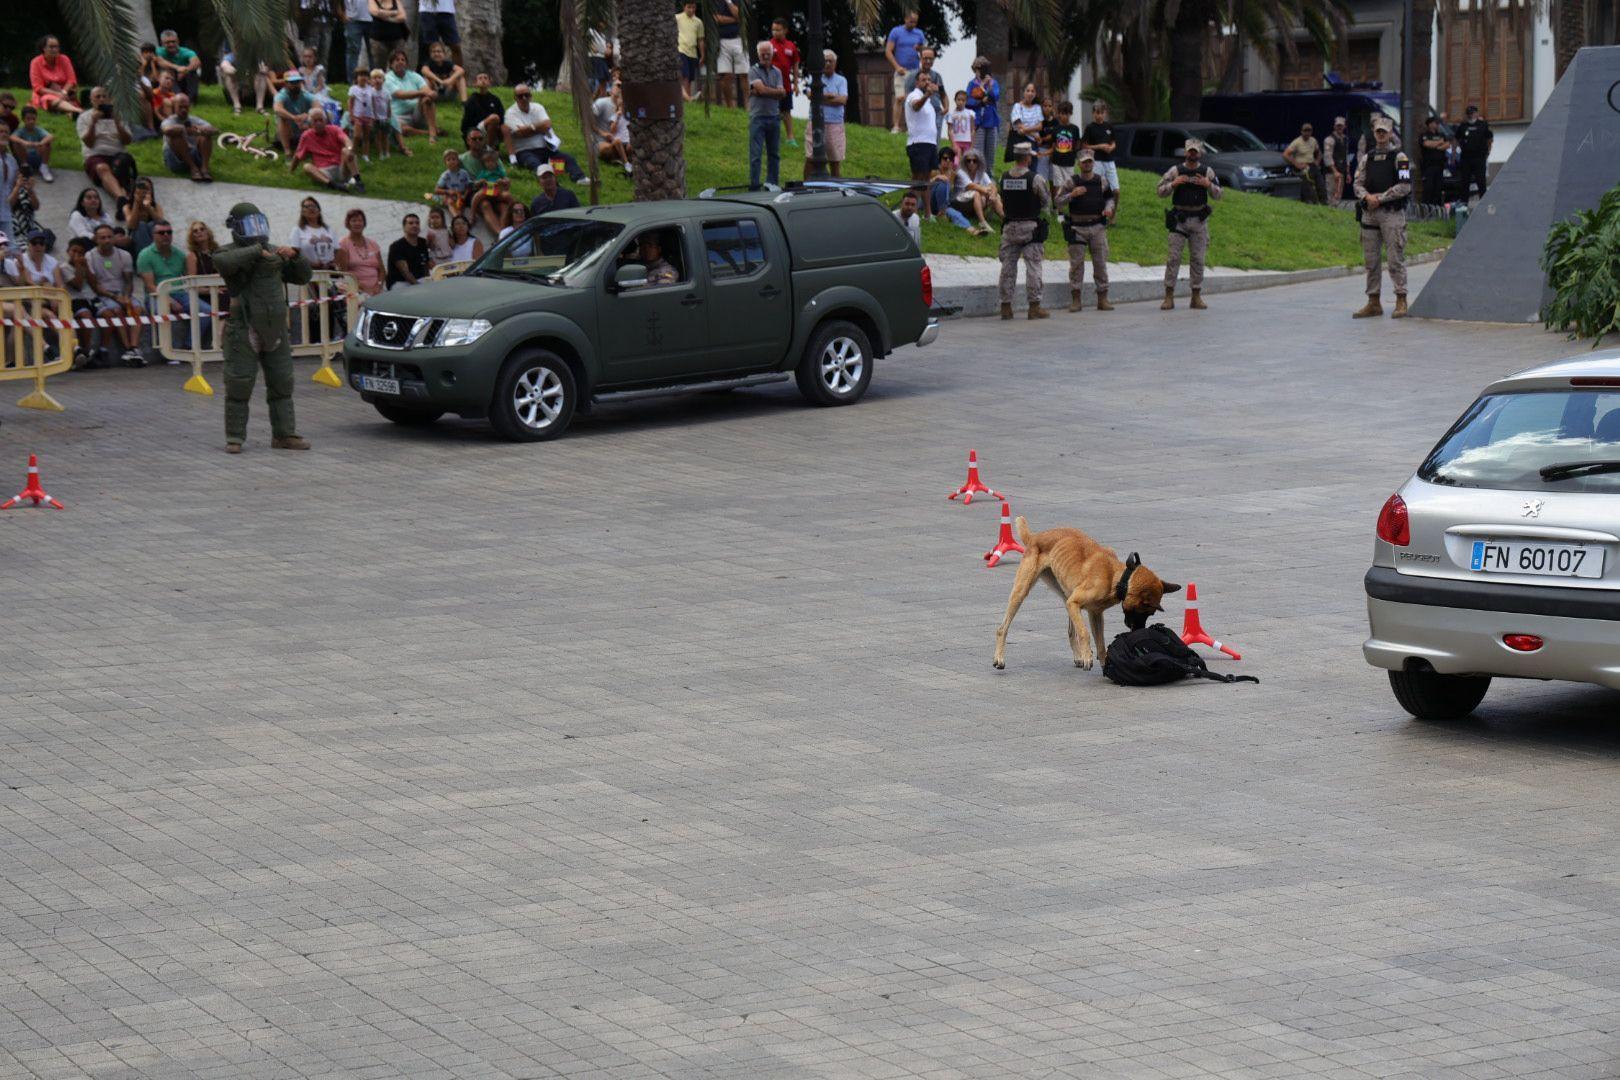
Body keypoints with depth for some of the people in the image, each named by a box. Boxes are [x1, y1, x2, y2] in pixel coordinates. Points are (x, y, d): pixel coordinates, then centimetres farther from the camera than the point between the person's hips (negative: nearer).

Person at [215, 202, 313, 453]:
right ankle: (234, 438, 2)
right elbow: (222, 262, -28)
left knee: (281, 384, 6)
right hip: (244, 331, -5)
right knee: (239, 386, -5)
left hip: (275, 332, 5)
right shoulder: (231, 252, -3)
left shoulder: (274, 254, 14)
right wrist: (257, 251, -27)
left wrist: (294, 255, -5)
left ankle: (284, 435, 12)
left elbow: (303, 276, 14)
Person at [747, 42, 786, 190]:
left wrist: (760, 92, -11)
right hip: (758, 117, -5)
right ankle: (754, 187, -7)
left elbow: (782, 94, -2)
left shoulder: (777, 72, 11)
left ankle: (773, 184, 17)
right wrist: (776, 91, -4)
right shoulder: (753, 71, -2)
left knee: (774, 154, 9)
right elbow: (762, 89, -16)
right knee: (755, 154, -7)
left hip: (774, 117, 5)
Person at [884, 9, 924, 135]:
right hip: (902, 71, -3)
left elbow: (924, 53, 16)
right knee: (900, 98, -13)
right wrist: (897, 67, -12)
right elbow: (888, 51, -2)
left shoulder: (919, 34, 10)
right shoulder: (896, 32, 1)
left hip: (915, 71, 3)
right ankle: (896, 126, -10)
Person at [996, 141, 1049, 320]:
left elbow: (1001, 196, 7)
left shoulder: (1004, 178, 2)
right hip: (1031, 227, -4)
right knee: (1033, 266, -1)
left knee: (1008, 265, 7)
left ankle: (1006, 306, 7)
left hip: (1009, 226, 4)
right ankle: (1034, 306, -2)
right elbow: (1047, 202, -2)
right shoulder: (1034, 179, -11)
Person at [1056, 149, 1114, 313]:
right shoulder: (1072, 181, -1)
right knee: (1076, 263, -3)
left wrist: (1109, 208, -1)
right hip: (1077, 228, -2)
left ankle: (1102, 299, 9)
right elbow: (1059, 202, -3)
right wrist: (1072, 195, -20)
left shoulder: (1102, 181, 6)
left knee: (1101, 263, 3)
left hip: (1097, 227, 2)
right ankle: (1075, 299, 2)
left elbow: (1109, 197, 20)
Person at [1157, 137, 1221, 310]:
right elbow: (1161, 192, 1)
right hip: (1179, 219, -2)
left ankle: (1197, 296, 10)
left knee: (1198, 259, 4)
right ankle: (1169, 296, -3)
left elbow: (1218, 195, 8)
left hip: (1199, 220, 2)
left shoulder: (1207, 172, 7)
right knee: (1173, 257, -6)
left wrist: (1209, 185, -11)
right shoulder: (1175, 171, 2)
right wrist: (1174, 184, -16)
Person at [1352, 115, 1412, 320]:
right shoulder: (1366, 159, 15)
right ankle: (1374, 302, 12)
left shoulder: (1399, 157, -1)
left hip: (1392, 213, -5)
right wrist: (1367, 197, -11)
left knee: (1396, 259, -6)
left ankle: (1401, 302, -4)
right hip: (1369, 214, 5)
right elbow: (1358, 184, 10)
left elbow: (1405, 187, -10)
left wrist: (1380, 198, -12)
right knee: (1371, 260, 7)